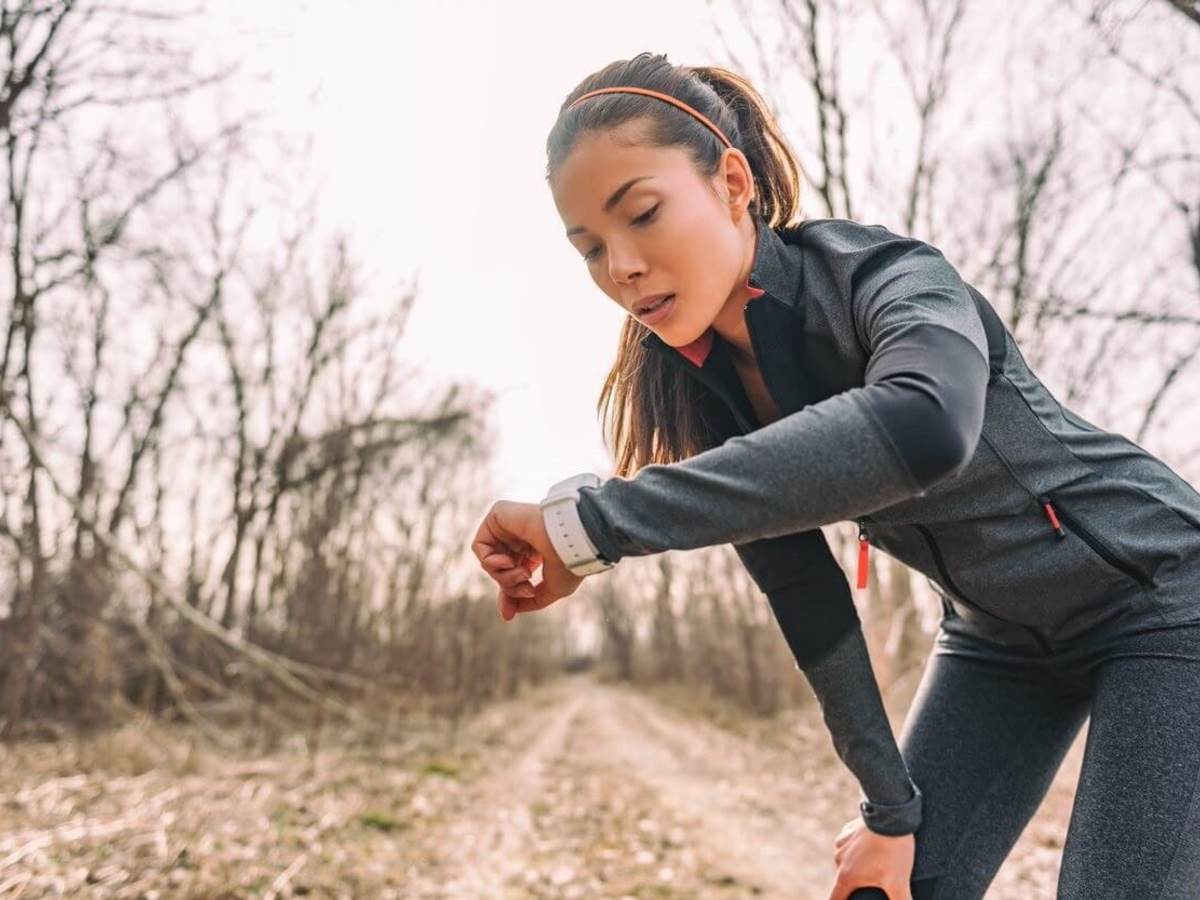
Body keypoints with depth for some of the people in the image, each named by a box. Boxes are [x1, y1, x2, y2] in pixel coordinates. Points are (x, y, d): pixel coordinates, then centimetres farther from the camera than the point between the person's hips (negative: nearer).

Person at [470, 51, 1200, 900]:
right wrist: (890, 804, -9)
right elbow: (805, 597, -8)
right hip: (1000, 632, 6)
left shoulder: (887, 277, -30)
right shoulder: (701, 384, -12)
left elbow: (924, 429, -53)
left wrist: (594, 522, -54)